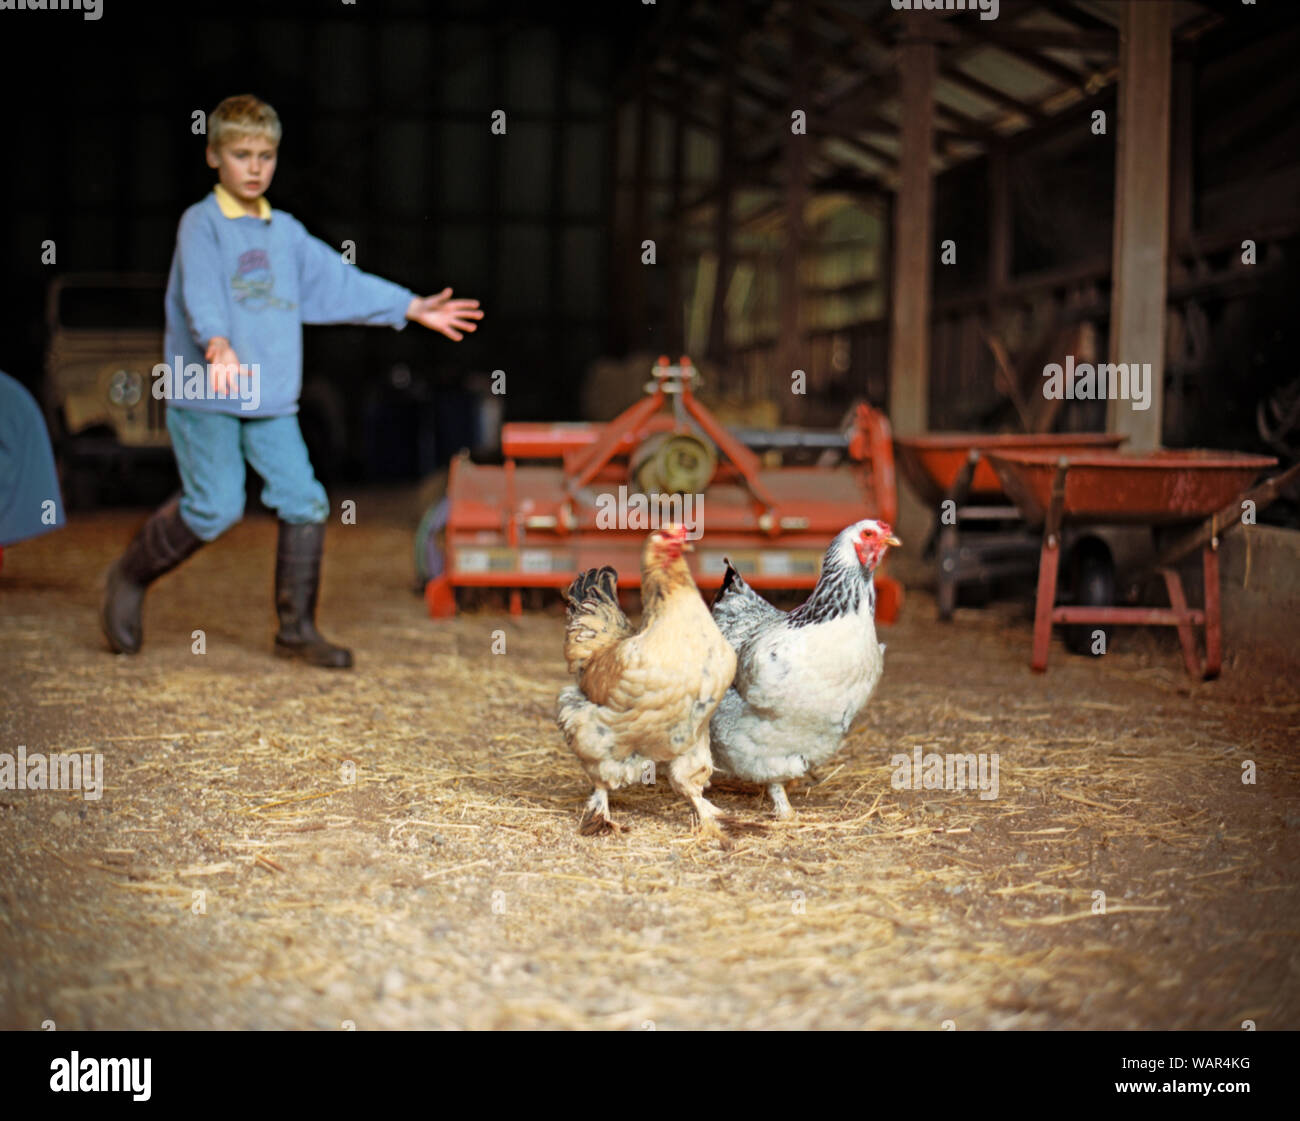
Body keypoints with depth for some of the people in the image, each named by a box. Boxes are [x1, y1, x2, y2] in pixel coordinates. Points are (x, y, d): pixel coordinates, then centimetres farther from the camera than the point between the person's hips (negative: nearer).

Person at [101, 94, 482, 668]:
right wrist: (219, 347, -39)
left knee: (305, 502, -3)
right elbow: (201, 292, -21)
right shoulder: (201, 223, -4)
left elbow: (338, 280, 18)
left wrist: (411, 307, 15)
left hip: (270, 398, 6)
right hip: (202, 394, -5)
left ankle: (297, 628, 9)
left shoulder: (286, 233, 16)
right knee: (214, 507, -9)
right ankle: (130, 575, 16)